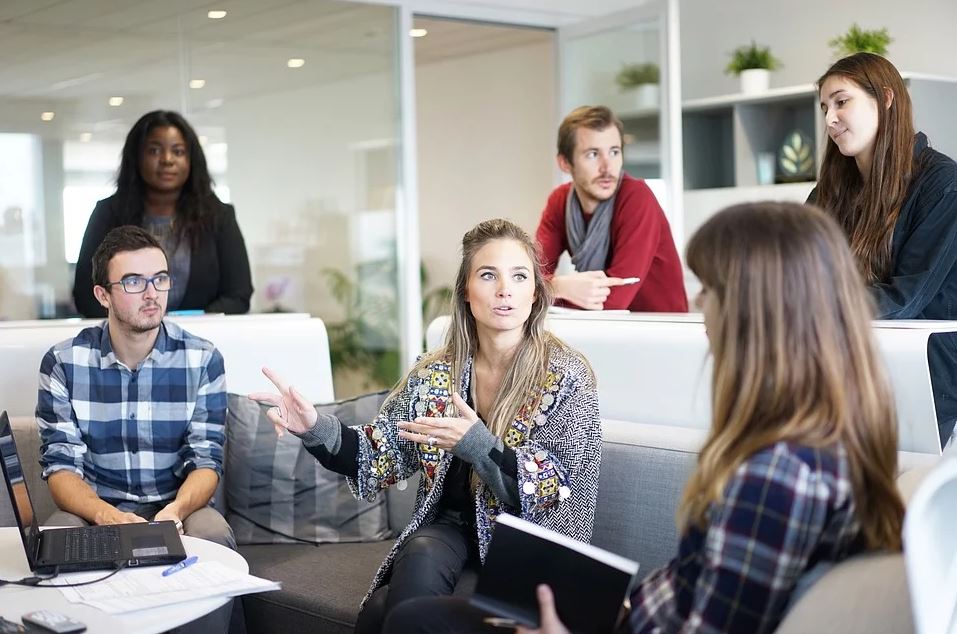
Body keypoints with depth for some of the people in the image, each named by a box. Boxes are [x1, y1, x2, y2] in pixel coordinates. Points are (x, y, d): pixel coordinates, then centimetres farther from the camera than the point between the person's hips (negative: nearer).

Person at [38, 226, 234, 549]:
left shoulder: (203, 360, -4)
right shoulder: (63, 362, -4)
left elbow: (206, 460, -6)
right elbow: (61, 465, -7)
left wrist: (176, 510, -29)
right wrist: (106, 515, -29)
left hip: (179, 508, 0)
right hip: (94, 510, 0)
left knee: (213, 535, -32)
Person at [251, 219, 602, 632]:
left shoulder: (565, 377, -8)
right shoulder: (434, 374, 3)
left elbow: (556, 490, -13)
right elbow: (382, 457, 4)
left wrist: (476, 444, -28)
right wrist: (317, 430, -15)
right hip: (449, 529, 4)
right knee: (420, 560, -31)